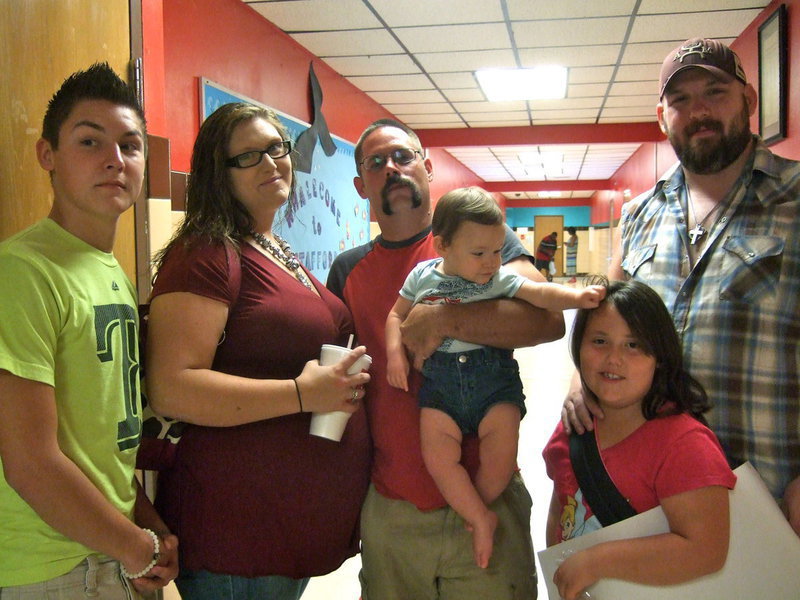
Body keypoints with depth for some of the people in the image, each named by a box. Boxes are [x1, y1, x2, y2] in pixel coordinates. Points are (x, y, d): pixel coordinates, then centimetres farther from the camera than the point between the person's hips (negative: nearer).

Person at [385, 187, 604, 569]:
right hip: (440, 381, 1)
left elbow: (539, 294, -14)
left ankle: (472, 511, 14)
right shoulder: (422, 276, 4)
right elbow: (397, 315, 15)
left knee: (501, 452, -14)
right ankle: (481, 519, 5)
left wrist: (577, 297, -33)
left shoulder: (500, 279, -1)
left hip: (493, 377, -1)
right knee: (437, 454, -13)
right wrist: (395, 352, -2)